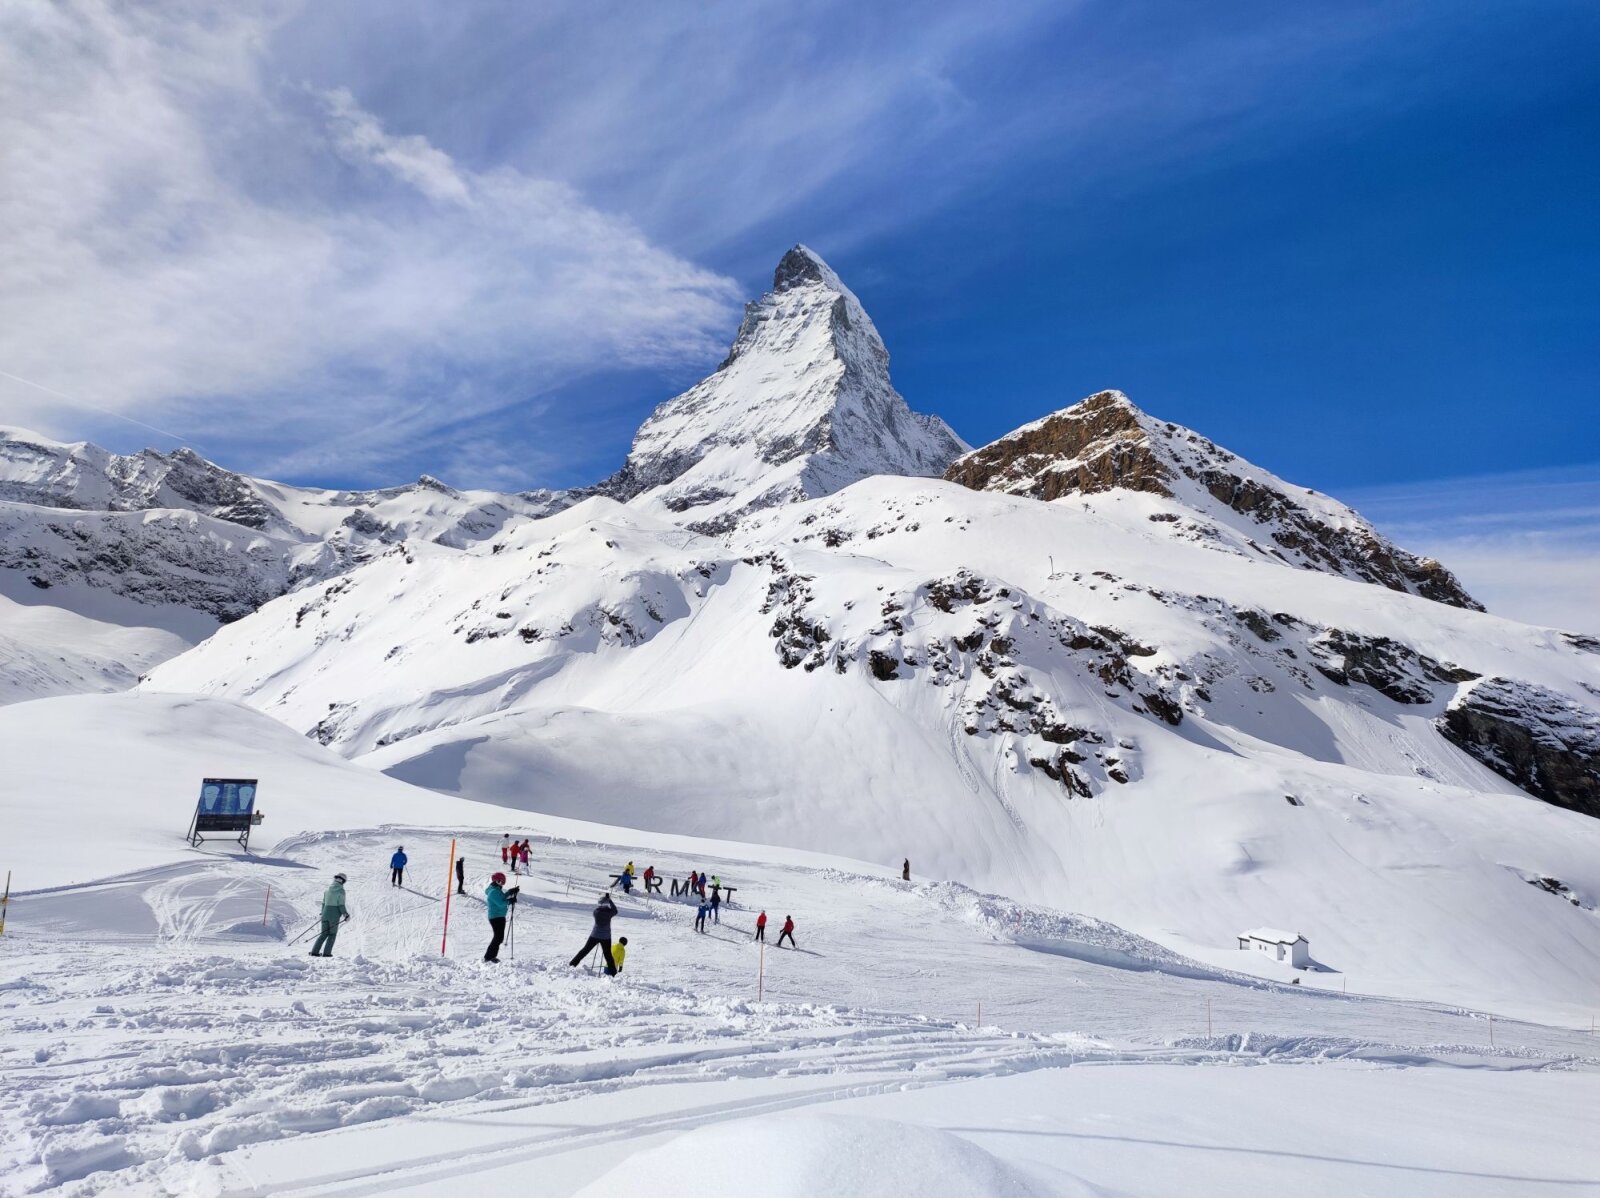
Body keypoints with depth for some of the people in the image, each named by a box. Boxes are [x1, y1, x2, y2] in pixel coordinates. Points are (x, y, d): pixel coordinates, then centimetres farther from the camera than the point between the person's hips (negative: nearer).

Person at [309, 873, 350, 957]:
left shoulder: (327, 889, 8)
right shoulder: (341, 891, -10)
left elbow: (324, 902, 15)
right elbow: (341, 905, -12)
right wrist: (346, 915, -1)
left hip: (325, 914, 5)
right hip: (334, 916, -5)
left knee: (324, 934, 15)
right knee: (332, 934, 6)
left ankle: (315, 951, 9)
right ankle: (326, 952, 1)